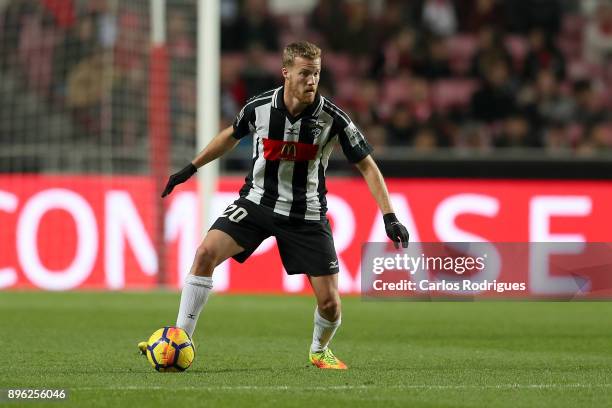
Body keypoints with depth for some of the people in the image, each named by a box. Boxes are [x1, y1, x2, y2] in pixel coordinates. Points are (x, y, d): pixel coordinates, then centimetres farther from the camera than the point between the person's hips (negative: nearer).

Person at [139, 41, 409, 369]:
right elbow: (231, 136, 12)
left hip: (307, 214, -1)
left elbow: (367, 166, -7)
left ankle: (320, 351, 29)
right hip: (257, 201, 1)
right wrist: (190, 168, 17)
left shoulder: (332, 118, -16)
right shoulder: (259, 108, -11)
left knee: (329, 302, -6)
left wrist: (389, 217, -15)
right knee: (206, 252, -23)